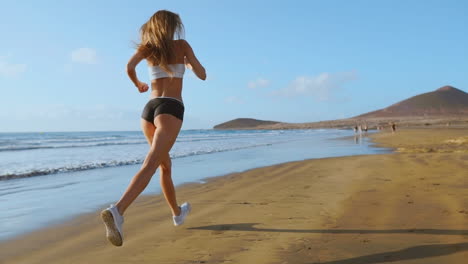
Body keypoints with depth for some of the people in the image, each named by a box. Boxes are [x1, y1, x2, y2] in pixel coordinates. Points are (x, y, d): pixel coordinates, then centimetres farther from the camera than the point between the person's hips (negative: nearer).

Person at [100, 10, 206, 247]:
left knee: (165, 165, 21)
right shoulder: (182, 45, 9)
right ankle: (117, 211, -39)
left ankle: (177, 213, 36)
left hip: (148, 110, 5)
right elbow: (202, 75, 11)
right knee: (150, 166, -19)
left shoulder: (148, 47, 14)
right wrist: (189, 65, 34)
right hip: (170, 110, -5)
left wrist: (138, 84, 18)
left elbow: (130, 66, -5)